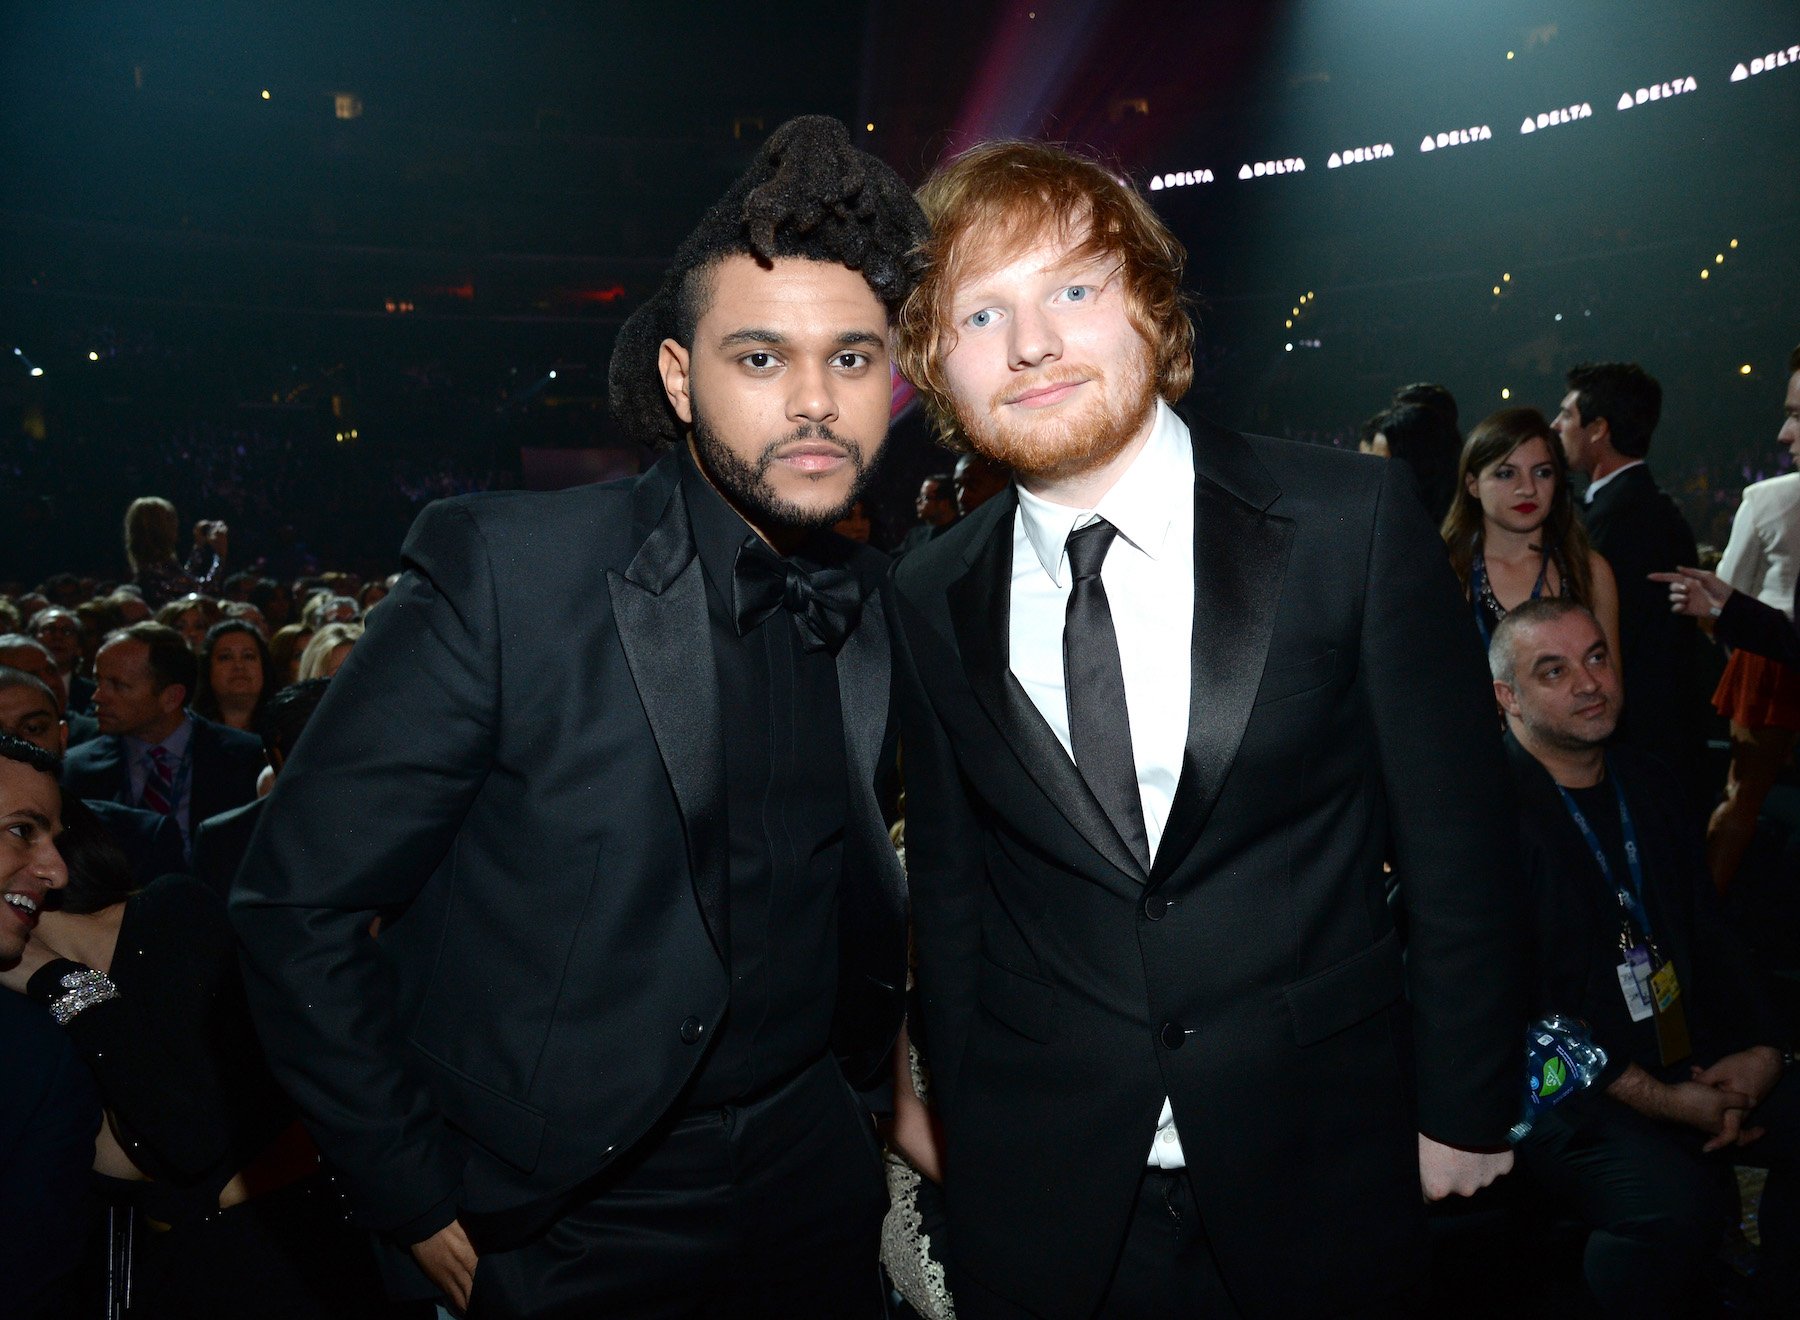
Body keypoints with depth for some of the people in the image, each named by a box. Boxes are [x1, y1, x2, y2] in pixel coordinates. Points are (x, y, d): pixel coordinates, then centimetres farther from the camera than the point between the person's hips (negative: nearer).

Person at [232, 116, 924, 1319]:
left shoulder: (886, 611, -2)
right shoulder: (501, 574, -19)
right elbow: (298, 903, -15)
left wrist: (883, 1092, 7)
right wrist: (421, 1202, -11)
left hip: (809, 1183, 5)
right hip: (571, 1220, -4)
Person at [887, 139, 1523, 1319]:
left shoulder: (1354, 519, -10)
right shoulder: (931, 603, -3)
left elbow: (1458, 837, -5)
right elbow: (949, 890, 4)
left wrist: (1466, 1112, -1)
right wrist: (966, 1134, 7)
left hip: (1320, 1174, -1)